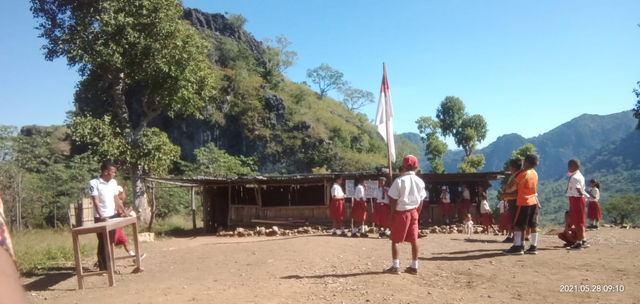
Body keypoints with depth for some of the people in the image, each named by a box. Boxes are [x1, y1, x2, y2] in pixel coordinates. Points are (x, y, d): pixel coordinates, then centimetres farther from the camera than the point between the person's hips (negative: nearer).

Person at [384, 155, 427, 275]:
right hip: (413, 212, 5)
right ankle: (414, 267, 16)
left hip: (401, 212, -5)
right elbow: (421, 201, 6)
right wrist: (416, 214, 16)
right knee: (414, 240, 10)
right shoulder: (420, 182, 2)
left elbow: (393, 200, -11)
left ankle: (395, 267, 4)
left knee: (395, 240, 4)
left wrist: (392, 214, -1)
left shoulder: (399, 180, -13)